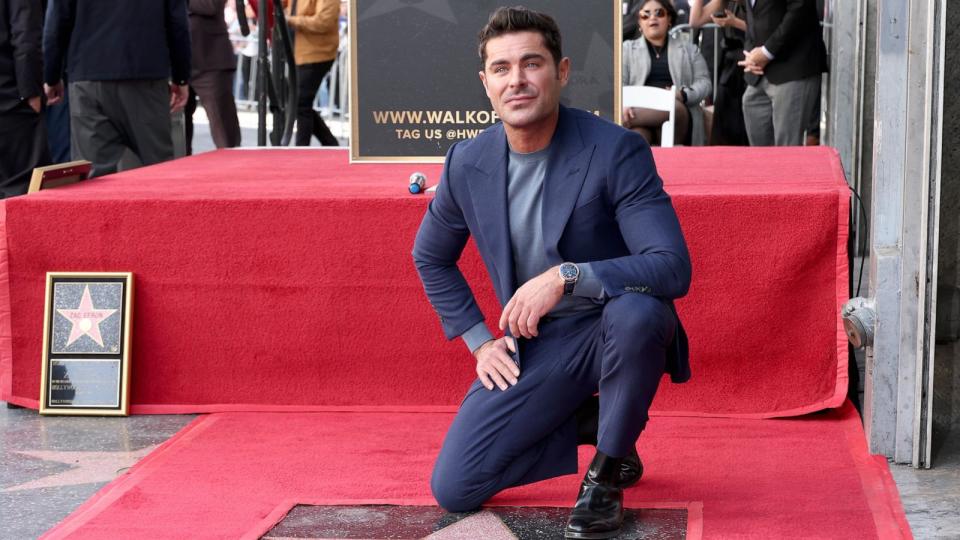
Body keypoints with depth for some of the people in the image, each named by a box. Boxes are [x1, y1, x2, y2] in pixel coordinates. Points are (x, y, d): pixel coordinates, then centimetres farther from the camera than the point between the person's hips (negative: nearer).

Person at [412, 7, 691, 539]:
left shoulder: (617, 151, -19)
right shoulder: (467, 163, -5)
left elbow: (673, 268, -28)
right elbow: (430, 258, 14)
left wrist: (566, 277, -36)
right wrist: (479, 340, 5)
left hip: (613, 328, -4)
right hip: (533, 344, 4)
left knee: (637, 311, -41)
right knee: (452, 489, -7)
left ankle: (609, 470, -13)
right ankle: (591, 423, 15)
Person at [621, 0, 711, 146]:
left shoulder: (688, 50, 25)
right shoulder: (627, 49, 23)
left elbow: (704, 82, 13)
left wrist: (683, 95, -11)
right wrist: (623, 106, -16)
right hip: (639, 110, 0)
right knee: (636, 134, -38)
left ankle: (621, 121, -45)